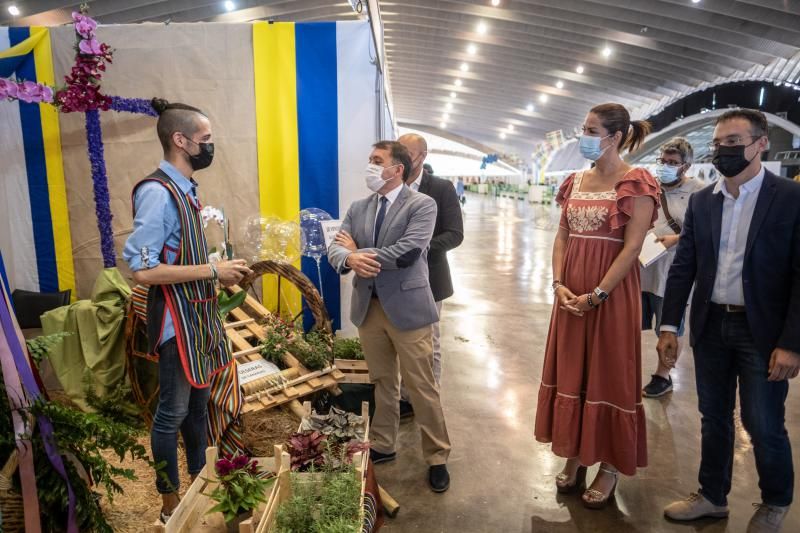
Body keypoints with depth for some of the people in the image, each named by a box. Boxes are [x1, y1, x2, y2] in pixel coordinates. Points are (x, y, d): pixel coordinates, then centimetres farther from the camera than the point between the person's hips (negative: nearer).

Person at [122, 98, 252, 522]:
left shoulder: (184, 188, 8)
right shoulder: (157, 192, -20)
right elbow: (143, 270, -25)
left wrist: (218, 273, 5)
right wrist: (212, 271, -21)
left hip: (198, 312, 9)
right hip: (176, 319, -9)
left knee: (198, 401, 21)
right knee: (173, 411, 7)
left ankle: (199, 479, 39)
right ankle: (171, 502, 26)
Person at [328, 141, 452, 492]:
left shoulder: (422, 205, -7)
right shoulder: (358, 208, 11)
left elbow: (408, 251, -21)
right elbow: (335, 249, 1)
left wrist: (359, 252, -11)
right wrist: (350, 259, -23)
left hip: (406, 307, -5)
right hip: (368, 308, 5)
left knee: (421, 387, 3)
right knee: (381, 383, 18)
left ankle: (437, 458, 20)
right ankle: (382, 446, 35)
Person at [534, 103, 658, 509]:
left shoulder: (636, 183, -9)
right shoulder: (575, 182, 10)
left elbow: (632, 247, -15)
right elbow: (562, 237, 7)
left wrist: (597, 294, -18)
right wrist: (558, 284, -5)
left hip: (611, 293, -6)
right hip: (571, 293, 6)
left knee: (609, 376, 6)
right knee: (571, 371, 12)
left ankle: (609, 468, 23)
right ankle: (575, 457, 30)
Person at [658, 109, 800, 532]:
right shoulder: (701, 201, 5)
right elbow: (683, 266, 5)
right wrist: (669, 326, 0)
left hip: (762, 331, -4)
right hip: (710, 326, 4)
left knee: (764, 426, 7)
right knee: (713, 417, 16)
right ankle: (712, 495, 34)